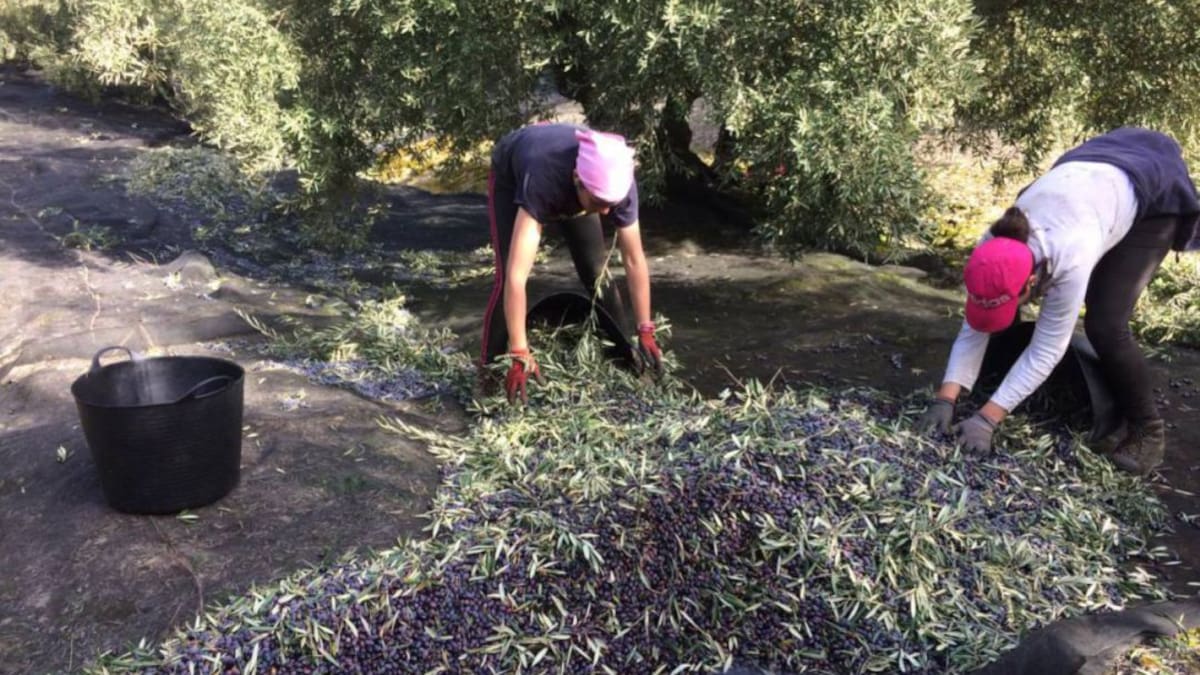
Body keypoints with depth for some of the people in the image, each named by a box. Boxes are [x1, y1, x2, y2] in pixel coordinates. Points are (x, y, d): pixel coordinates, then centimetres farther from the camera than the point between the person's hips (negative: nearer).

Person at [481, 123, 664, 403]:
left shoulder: (617, 182, -36)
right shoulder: (541, 181, -49)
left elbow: (634, 260, -25)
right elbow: (517, 275, -52)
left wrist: (646, 331, -25)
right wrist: (520, 354, -55)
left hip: (569, 193, 4)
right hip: (511, 178, -3)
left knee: (597, 272, -1)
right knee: (506, 277, -16)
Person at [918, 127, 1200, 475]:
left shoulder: (1070, 260, -43)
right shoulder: (992, 249, -26)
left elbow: (1046, 350, -36)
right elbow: (974, 328, -20)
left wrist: (986, 419, -37)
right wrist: (944, 399, -29)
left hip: (1154, 192, -6)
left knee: (1105, 326, -15)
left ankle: (1147, 430, 5)